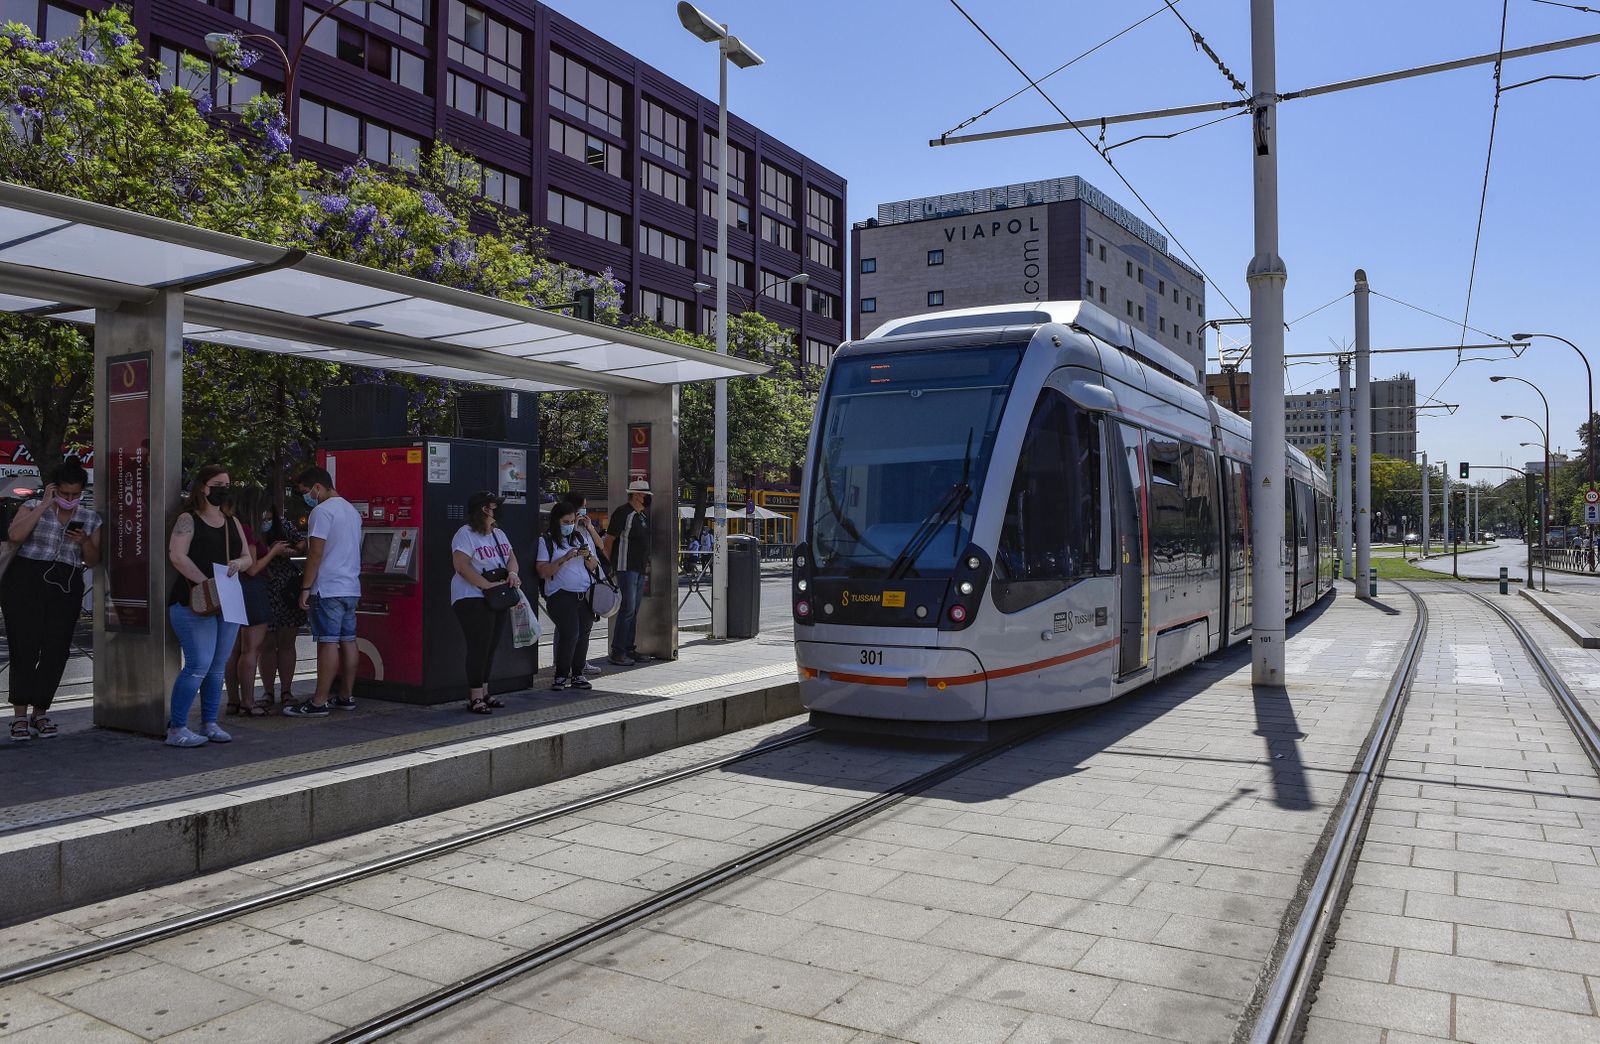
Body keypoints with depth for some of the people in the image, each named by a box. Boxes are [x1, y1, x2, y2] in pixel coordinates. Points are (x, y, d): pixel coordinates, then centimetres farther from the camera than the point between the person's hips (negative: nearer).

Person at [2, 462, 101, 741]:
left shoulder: (90, 519, 11)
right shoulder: (34, 507, 3)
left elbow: (92, 562, 13)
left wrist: (85, 542, -7)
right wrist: (44, 505, -13)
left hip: (66, 588, 3)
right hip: (26, 582, -3)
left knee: (56, 651, 1)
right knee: (25, 648, -5)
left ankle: (40, 713, 12)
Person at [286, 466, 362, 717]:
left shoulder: (322, 511, -10)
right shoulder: (352, 510, 18)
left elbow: (316, 553, -15)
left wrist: (305, 587, -12)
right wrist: (305, 549, 26)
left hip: (328, 589, -9)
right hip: (351, 587, 9)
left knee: (328, 643, -8)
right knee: (348, 641, 10)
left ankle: (319, 702, -6)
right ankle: (347, 696, 16)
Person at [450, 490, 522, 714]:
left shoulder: (498, 534, 17)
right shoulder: (465, 534, -10)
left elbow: (511, 556, 16)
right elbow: (462, 566, -19)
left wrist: (512, 573, -8)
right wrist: (488, 585, -23)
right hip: (472, 599, -8)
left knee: (491, 647, 11)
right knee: (479, 647, -9)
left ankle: (484, 692, 21)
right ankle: (475, 697, -4)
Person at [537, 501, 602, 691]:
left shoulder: (582, 536, 16)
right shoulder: (546, 541, 2)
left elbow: (593, 567, 17)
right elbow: (542, 572, -8)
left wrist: (588, 556, -4)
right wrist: (565, 559, -16)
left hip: (586, 594, 4)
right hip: (561, 595, -4)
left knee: (583, 633, 1)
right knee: (570, 633, -16)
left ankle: (577, 675, 13)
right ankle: (561, 675, -2)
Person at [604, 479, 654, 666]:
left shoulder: (644, 516, 16)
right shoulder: (623, 514, -11)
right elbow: (608, 540, -10)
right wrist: (610, 565, -8)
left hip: (640, 569, 9)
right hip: (626, 568, -9)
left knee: (634, 610, 11)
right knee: (627, 609, -11)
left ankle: (629, 649, 17)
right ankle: (617, 651, -6)